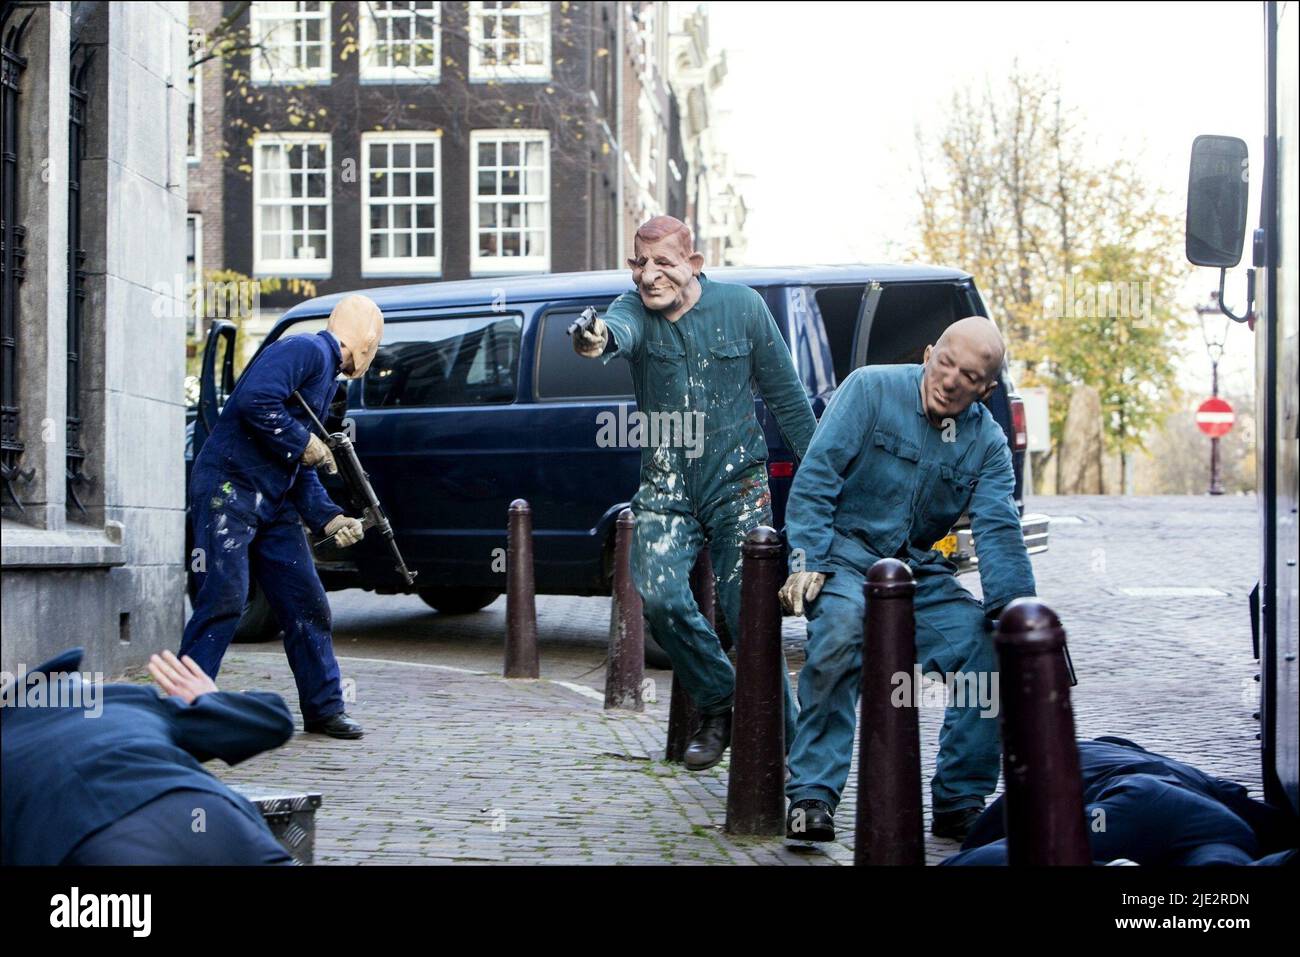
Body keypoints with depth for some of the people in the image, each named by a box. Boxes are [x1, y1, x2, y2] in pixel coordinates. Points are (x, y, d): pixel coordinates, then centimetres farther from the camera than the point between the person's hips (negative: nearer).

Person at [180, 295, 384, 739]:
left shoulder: (328, 379, 21)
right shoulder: (305, 350, -8)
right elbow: (255, 401, -25)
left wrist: (329, 518, 7)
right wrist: (304, 444, -14)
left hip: (274, 502, 10)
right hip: (228, 488, -10)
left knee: (307, 602, 8)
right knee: (225, 599, -14)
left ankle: (324, 709, 18)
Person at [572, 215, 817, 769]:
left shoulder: (743, 307, -3)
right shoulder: (634, 311, -4)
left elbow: (786, 394, 5)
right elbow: (620, 331, -31)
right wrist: (598, 340, -57)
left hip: (737, 483, -1)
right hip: (666, 485, 1)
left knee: (749, 610, -7)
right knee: (658, 597, -16)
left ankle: (779, 739, 10)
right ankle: (718, 704, 9)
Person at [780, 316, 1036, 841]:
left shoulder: (988, 442, 3)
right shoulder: (871, 389, -8)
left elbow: (999, 530, -7)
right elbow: (816, 474, -12)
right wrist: (806, 561, -22)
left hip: (919, 569, 5)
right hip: (844, 549, -4)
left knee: (991, 652, -15)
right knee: (842, 625, -35)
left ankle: (959, 804, 1)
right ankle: (811, 798, -27)